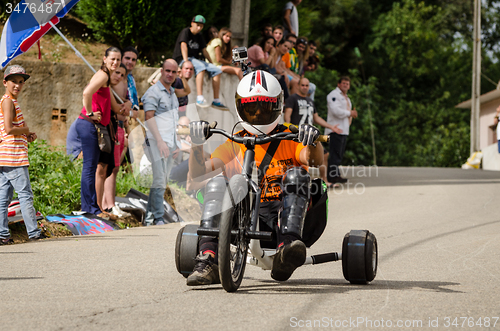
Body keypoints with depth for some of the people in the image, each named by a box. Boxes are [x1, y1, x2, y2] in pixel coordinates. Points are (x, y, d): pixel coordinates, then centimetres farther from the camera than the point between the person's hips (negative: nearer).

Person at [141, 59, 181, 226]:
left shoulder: (173, 94, 20)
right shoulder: (153, 92, -6)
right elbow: (149, 117, -15)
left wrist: (176, 143, 19)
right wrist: (160, 141, -23)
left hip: (169, 143, 8)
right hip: (157, 143, -8)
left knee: (163, 181, 7)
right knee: (159, 181, -12)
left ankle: (149, 215, 12)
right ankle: (158, 219, -11)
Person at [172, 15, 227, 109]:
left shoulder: (199, 36, 17)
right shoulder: (185, 32, -5)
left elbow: (204, 51, 21)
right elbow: (183, 45, -19)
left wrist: (212, 63, 17)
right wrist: (186, 61, -33)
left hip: (195, 59, 8)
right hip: (182, 59, -8)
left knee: (217, 71, -9)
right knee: (201, 67, -38)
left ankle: (216, 101, -12)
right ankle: (200, 98, -50)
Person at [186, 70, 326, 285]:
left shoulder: (290, 139, 12)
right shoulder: (233, 146, 15)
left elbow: (314, 160, -10)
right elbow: (197, 173, 2)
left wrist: (313, 143, -33)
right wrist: (197, 145, -17)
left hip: (282, 213, -1)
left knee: (296, 174, -26)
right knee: (216, 183, -22)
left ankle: (287, 246, -47)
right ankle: (208, 261, -37)